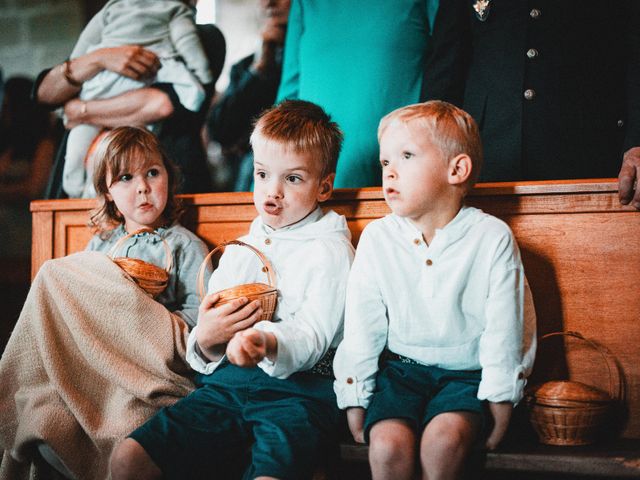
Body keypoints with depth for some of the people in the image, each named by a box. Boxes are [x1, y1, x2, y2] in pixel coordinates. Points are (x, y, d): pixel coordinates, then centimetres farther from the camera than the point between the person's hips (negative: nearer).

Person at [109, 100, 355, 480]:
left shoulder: (330, 250, 4)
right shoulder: (240, 250, 22)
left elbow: (314, 335, -10)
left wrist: (267, 343, -32)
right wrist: (206, 339, -5)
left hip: (297, 388, -5)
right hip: (227, 383, 6)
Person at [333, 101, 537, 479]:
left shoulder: (493, 238, -8)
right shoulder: (377, 238, -1)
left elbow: (504, 331, -6)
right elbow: (361, 329, 2)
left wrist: (500, 409, -6)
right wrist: (355, 404, 1)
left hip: (468, 374, -2)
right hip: (403, 369, 2)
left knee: (444, 437, -29)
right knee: (389, 442, -24)